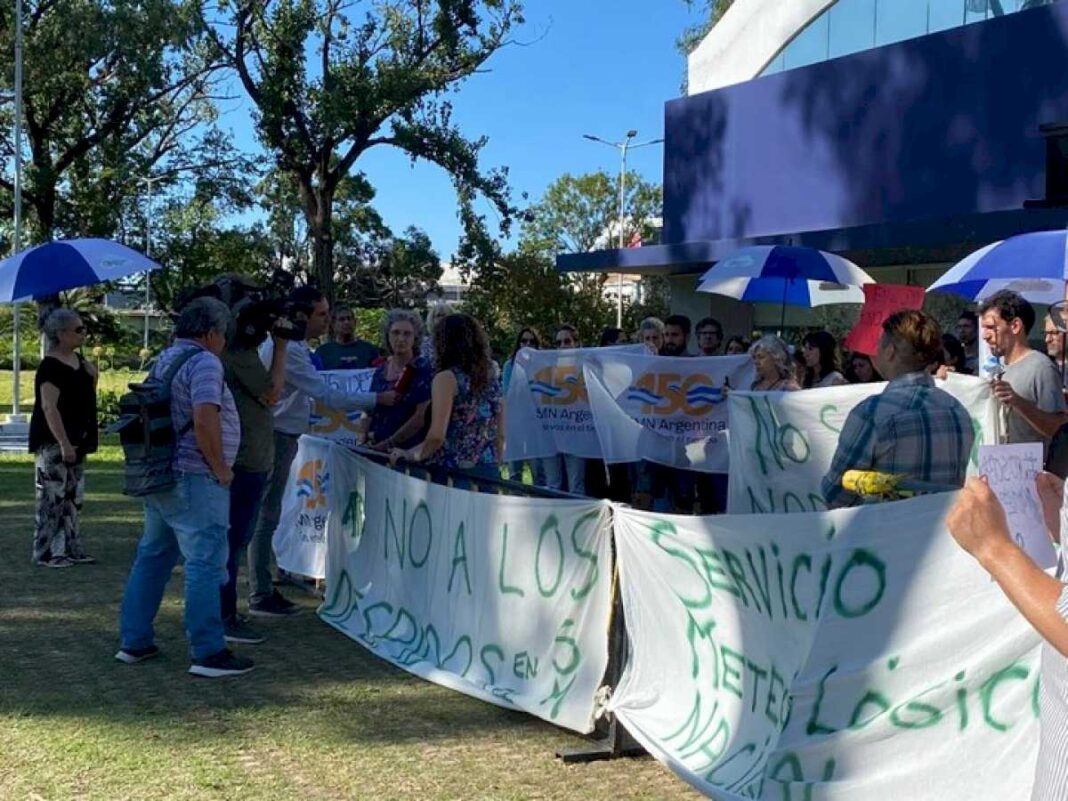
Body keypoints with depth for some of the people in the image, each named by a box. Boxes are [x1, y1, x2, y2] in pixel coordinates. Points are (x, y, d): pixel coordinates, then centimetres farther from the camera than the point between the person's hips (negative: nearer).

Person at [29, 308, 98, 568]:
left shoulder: (77, 359, 10)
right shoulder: (50, 367, -17)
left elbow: (85, 396, 24)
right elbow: (49, 407, -23)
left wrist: (92, 376, 4)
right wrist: (64, 443, -27)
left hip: (74, 440, 9)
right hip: (53, 442, -9)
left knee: (72, 497, 12)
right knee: (53, 497, -5)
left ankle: (71, 548, 19)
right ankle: (47, 552, 0)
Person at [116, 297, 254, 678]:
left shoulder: (163, 359, 16)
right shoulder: (204, 363, -13)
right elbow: (204, 420, -25)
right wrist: (220, 467, -14)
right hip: (193, 479, -10)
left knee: (152, 557, 17)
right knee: (205, 564, -5)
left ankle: (134, 642, 23)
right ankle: (209, 653, -3)